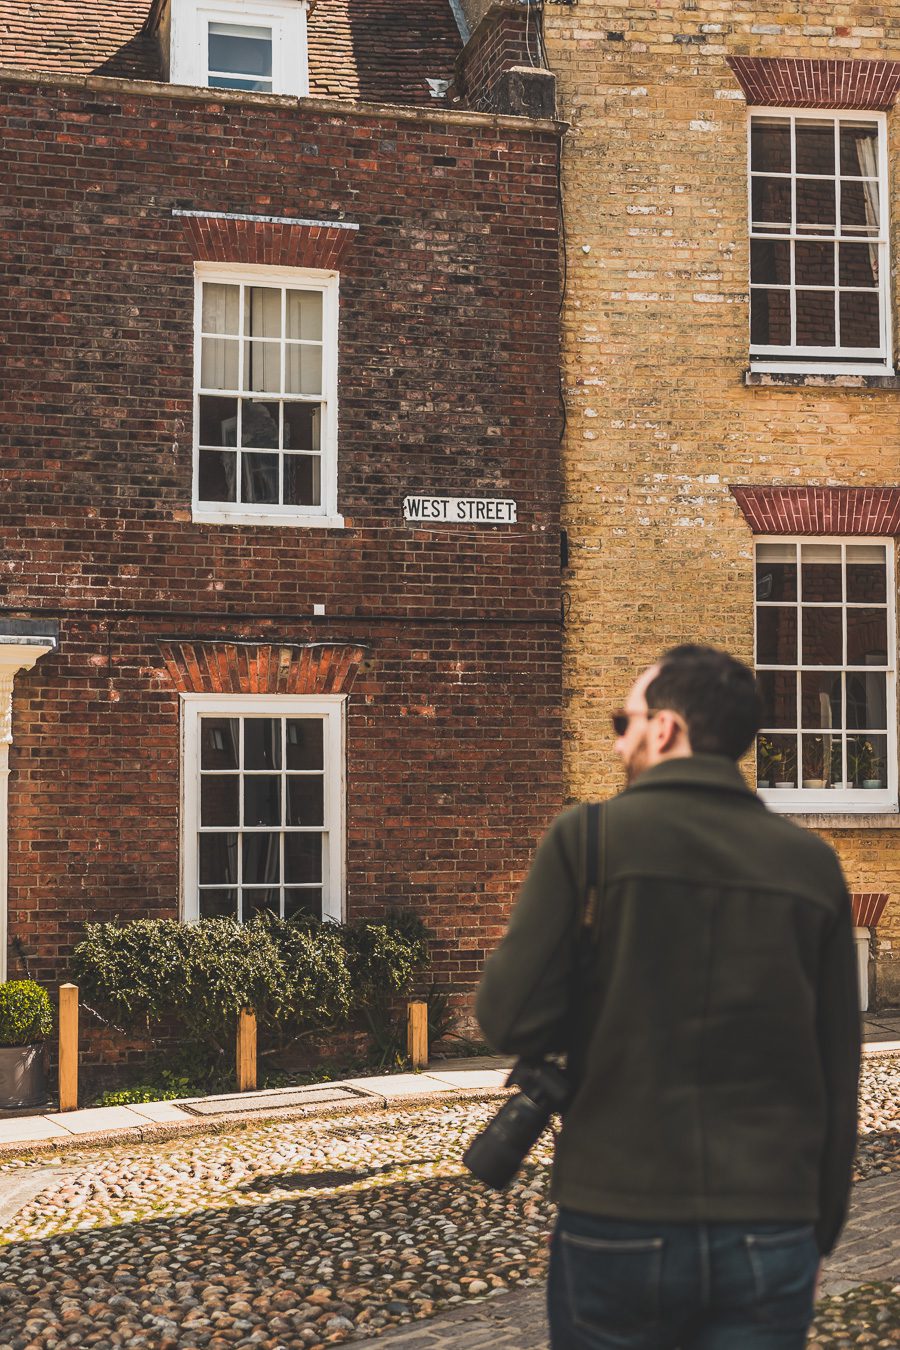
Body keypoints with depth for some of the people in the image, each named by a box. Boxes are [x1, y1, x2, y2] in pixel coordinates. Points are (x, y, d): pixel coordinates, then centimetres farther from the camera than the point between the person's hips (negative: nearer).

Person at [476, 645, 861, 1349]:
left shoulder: (588, 836, -7)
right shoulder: (812, 864, 2)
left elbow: (511, 1020, -11)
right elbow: (839, 1074, 5)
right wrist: (820, 1232, 14)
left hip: (618, 1225, -2)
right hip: (770, 1237, 2)